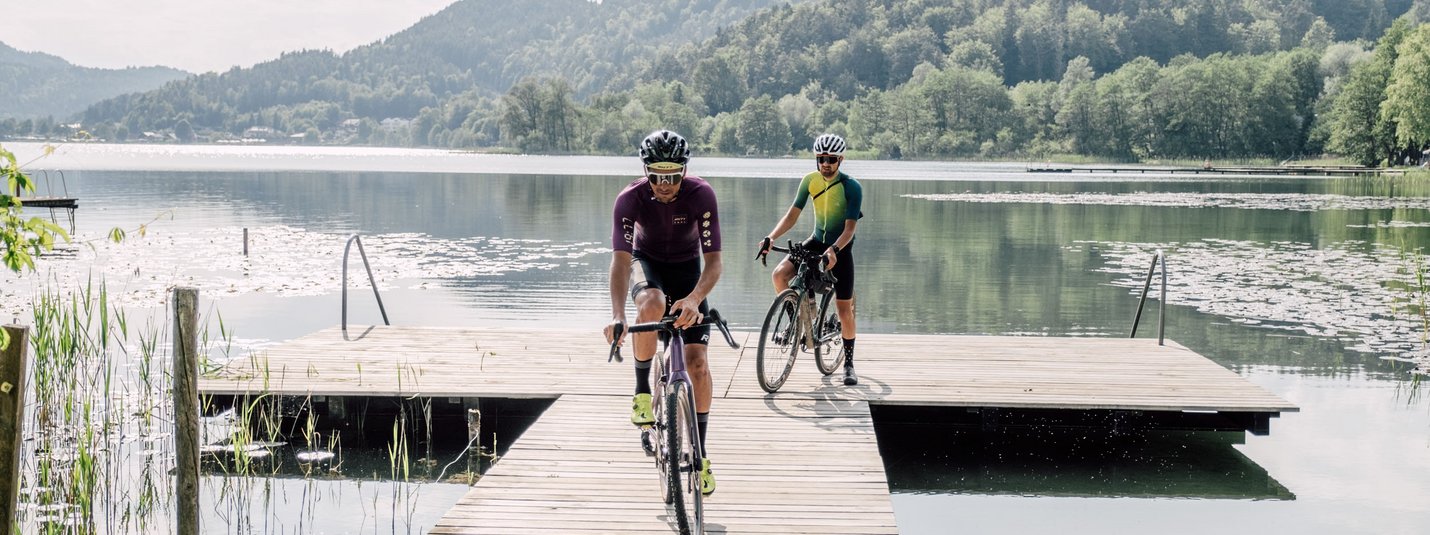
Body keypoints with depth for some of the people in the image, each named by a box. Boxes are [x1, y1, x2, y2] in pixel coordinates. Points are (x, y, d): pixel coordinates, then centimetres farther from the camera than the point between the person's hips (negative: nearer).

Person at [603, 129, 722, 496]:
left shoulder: (701, 195, -28)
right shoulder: (630, 199, -28)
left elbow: (713, 260, -30)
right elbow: (621, 259, -35)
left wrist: (695, 299, -51)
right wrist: (617, 316, -51)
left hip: (687, 267, 1)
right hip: (647, 262, 0)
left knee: (697, 363, -11)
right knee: (651, 303, -39)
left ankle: (700, 453, 2)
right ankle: (642, 389, -18)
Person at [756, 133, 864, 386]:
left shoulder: (851, 187, -19)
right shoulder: (810, 180, -7)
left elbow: (850, 227, -23)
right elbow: (793, 214, -6)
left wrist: (834, 250, -40)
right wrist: (771, 237, -21)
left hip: (840, 248, -4)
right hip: (816, 242, 4)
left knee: (844, 309, -3)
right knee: (779, 275, -20)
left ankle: (849, 364, 12)